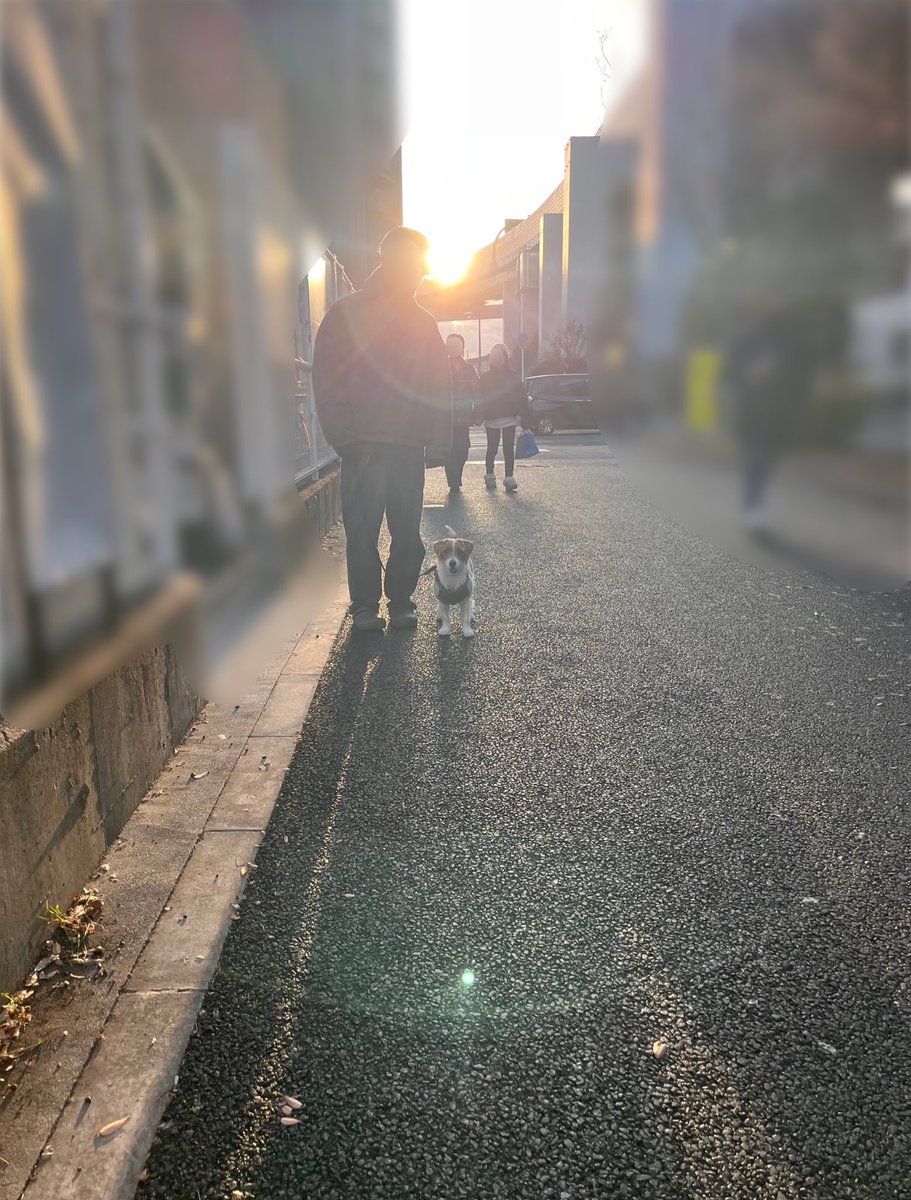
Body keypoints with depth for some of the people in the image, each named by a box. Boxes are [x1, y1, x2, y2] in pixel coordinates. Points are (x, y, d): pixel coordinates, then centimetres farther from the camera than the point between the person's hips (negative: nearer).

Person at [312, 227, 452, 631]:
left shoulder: (422, 322, 16)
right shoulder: (345, 314, 5)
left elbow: (440, 384, 14)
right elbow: (327, 381, -1)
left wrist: (436, 438, 2)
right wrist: (343, 435, -11)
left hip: (409, 445, 3)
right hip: (362, 445, -3)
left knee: (407, 530, 4)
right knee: (361, 530, 0)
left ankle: (401, 600, 16)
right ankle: (365, 604, 11)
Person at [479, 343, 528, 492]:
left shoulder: (513, 376, 7)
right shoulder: (485, 377, 7)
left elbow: (521, 396, 4)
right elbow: (481, 398, 4)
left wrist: (521, 413, -7)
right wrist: (482, 415, -6)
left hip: (509, 418, 0)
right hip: (491, 419, 0)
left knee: (509, 448, -5)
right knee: (492, 448, 5)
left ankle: (509, 478, -7)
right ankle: (490, 476, 21)